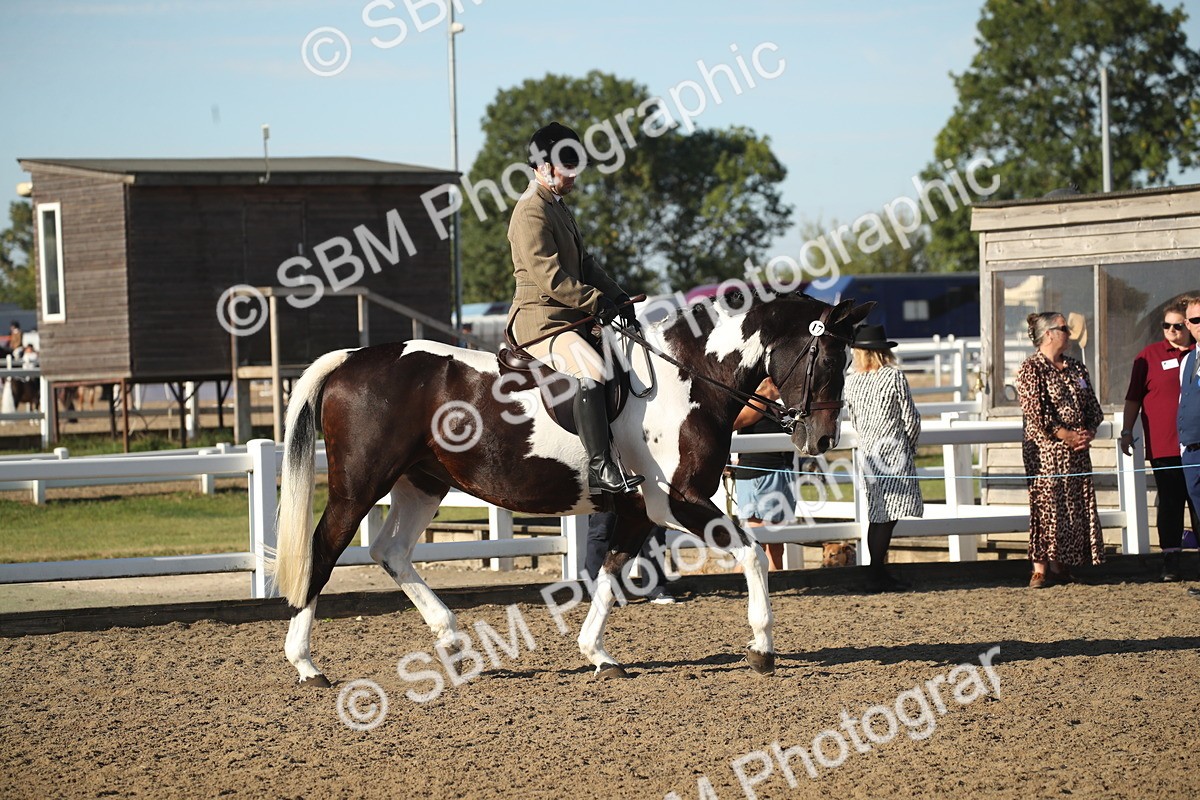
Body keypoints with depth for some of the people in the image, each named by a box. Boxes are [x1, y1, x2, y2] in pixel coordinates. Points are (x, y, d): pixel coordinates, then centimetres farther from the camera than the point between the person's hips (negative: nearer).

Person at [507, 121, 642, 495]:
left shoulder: (559, 208, 21)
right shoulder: (531, 212, -12)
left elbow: (586, 265, 22)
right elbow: (550, 277, -19)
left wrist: (619, 298, 7)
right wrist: (598, 302, -17)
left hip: (570, 320, 11)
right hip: (541, 320, -11)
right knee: (591, 371, -30)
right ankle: (601, 469, -35)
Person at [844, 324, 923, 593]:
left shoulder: (851, 381, 4)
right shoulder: (895, 377, -9)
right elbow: (911, 419, -5)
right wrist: (910, 445, 11)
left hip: (866, 451, 6)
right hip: (894, 451, -6)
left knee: (877, 516, 12)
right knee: (889, 515, -6)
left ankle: (879, 574, 17)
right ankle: (876, 576, -9)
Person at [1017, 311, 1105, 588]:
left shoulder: (1076, 368, 15)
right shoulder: (1030, 369, -6)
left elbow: (1093, 408, 15)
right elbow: (1034, 411, -14)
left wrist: (1089, 433, -4)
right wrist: (1066, 436, -17)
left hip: (1077, 451, 7)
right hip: (1045, 449, -7)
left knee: (1076, 508, 5)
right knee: (1046, 505, -8)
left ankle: (1061, 567, 11)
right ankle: (1040, 569, -6)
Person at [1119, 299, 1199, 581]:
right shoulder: (1150, 355, 4)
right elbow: (1133, 398, 7)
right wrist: (1127, 431, 2)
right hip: (1164, 447, -2)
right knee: (1170, 505, 0)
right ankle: (1171, 562, 3)